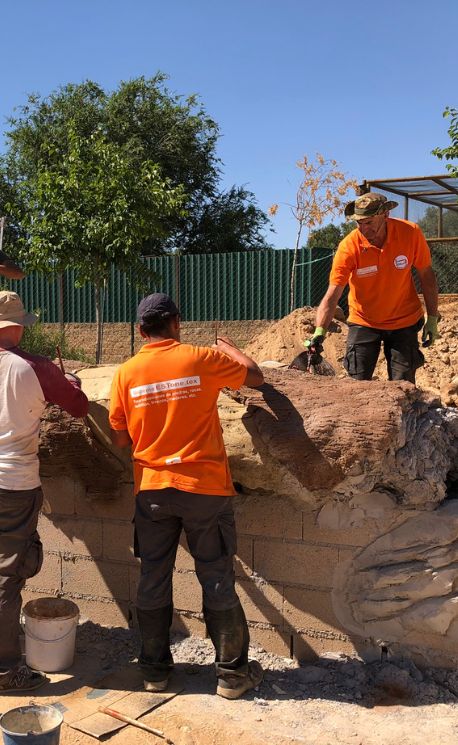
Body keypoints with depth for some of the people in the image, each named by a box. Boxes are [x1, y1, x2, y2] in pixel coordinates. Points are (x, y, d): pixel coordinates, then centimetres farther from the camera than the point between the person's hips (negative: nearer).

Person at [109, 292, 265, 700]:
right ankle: (233, 672, 20)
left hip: (151, 490, 2)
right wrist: (228, 345, 21)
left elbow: (120, 439, 3)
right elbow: (255, 376, 5)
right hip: (204, 487, -2)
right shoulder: (201, 359, -10)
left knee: (153, 581, 14)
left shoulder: (126, 373, -3)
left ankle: (155, 669, 27)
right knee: (217, 580, 8)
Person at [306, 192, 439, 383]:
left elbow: (426, 275, -3)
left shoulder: (410, 233, -17)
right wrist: (320, 330, -39)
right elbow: (332, 294, -25)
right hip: (363, 323, 0)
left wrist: (432, 319, -2)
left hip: (404, 322, 1)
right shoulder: (349, 246, -21)